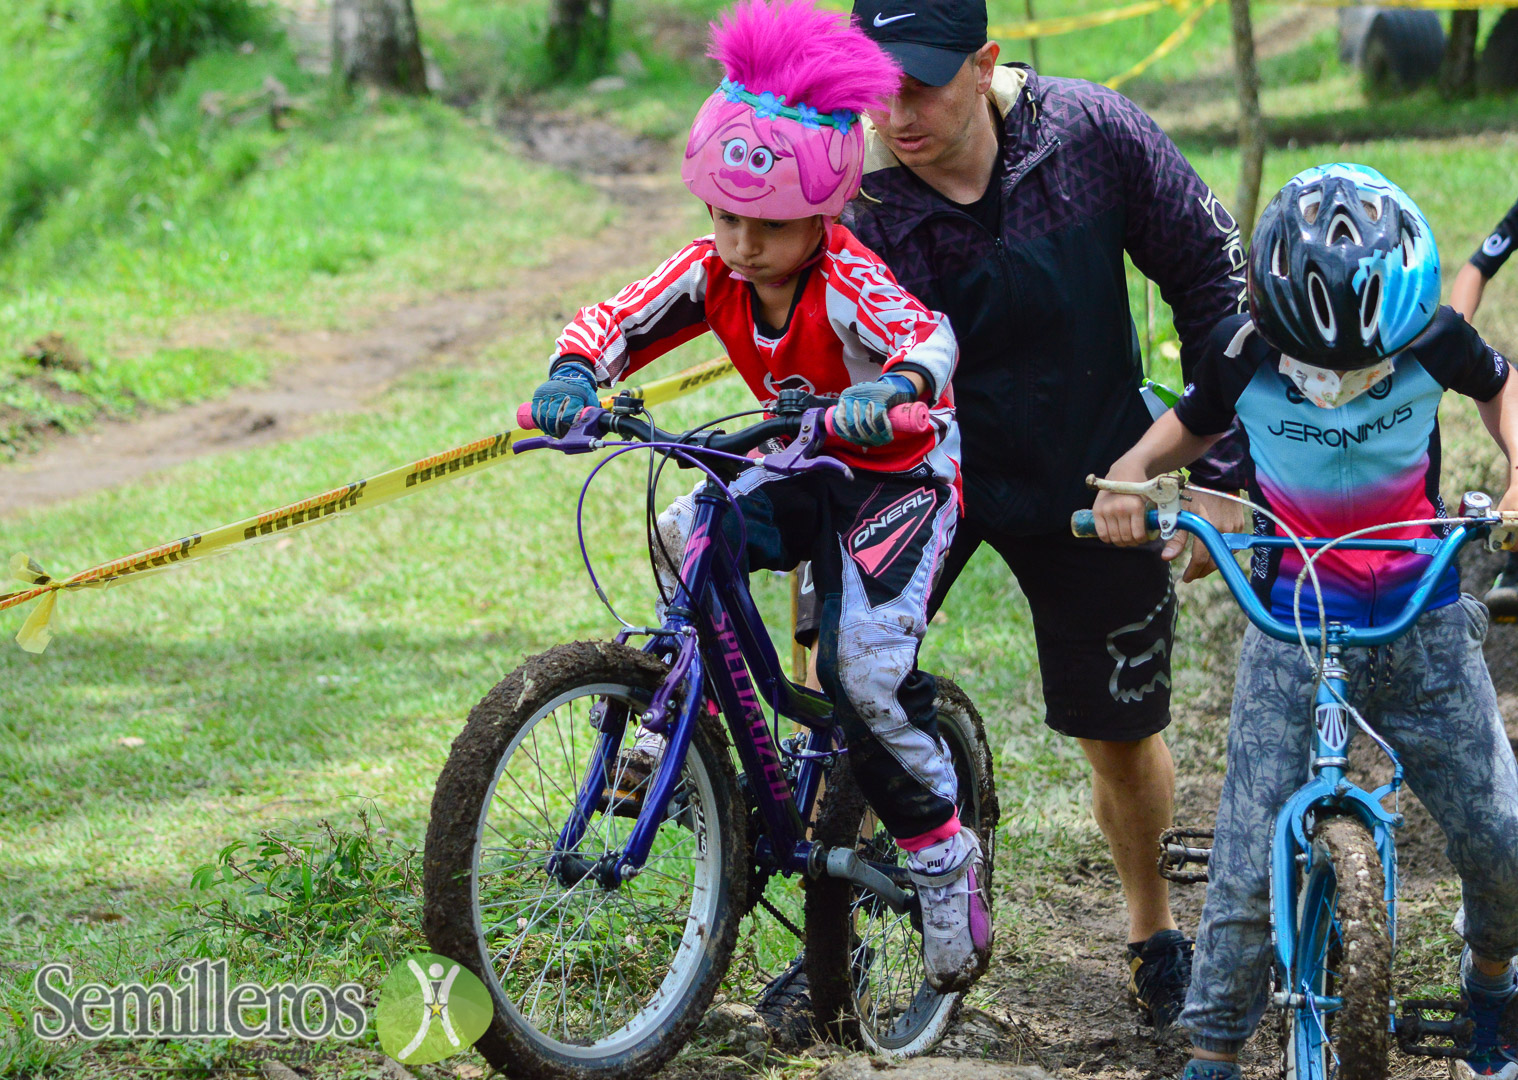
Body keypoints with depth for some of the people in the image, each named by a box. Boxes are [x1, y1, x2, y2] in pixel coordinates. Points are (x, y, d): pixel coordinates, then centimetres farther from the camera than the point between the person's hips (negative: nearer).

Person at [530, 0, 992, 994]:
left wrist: (892, 390, -70)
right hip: (808, 470, 6)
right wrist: (576, 373, -40)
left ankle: (945, 855, -1)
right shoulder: (713, 270, -13)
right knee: (689, 535, -22)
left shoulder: (847, 279, -30)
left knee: (867, 669, -22)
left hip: (902, 474, -6)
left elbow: (929, 337, -48)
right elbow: (617, 321, -17)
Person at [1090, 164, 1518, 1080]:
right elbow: (1193, 426, 9)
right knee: (1253, 868, -10)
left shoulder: (1434, 341, -12)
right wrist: (1129, 475, -10)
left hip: (1424, 627, 1)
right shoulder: (1242, 354, -13)